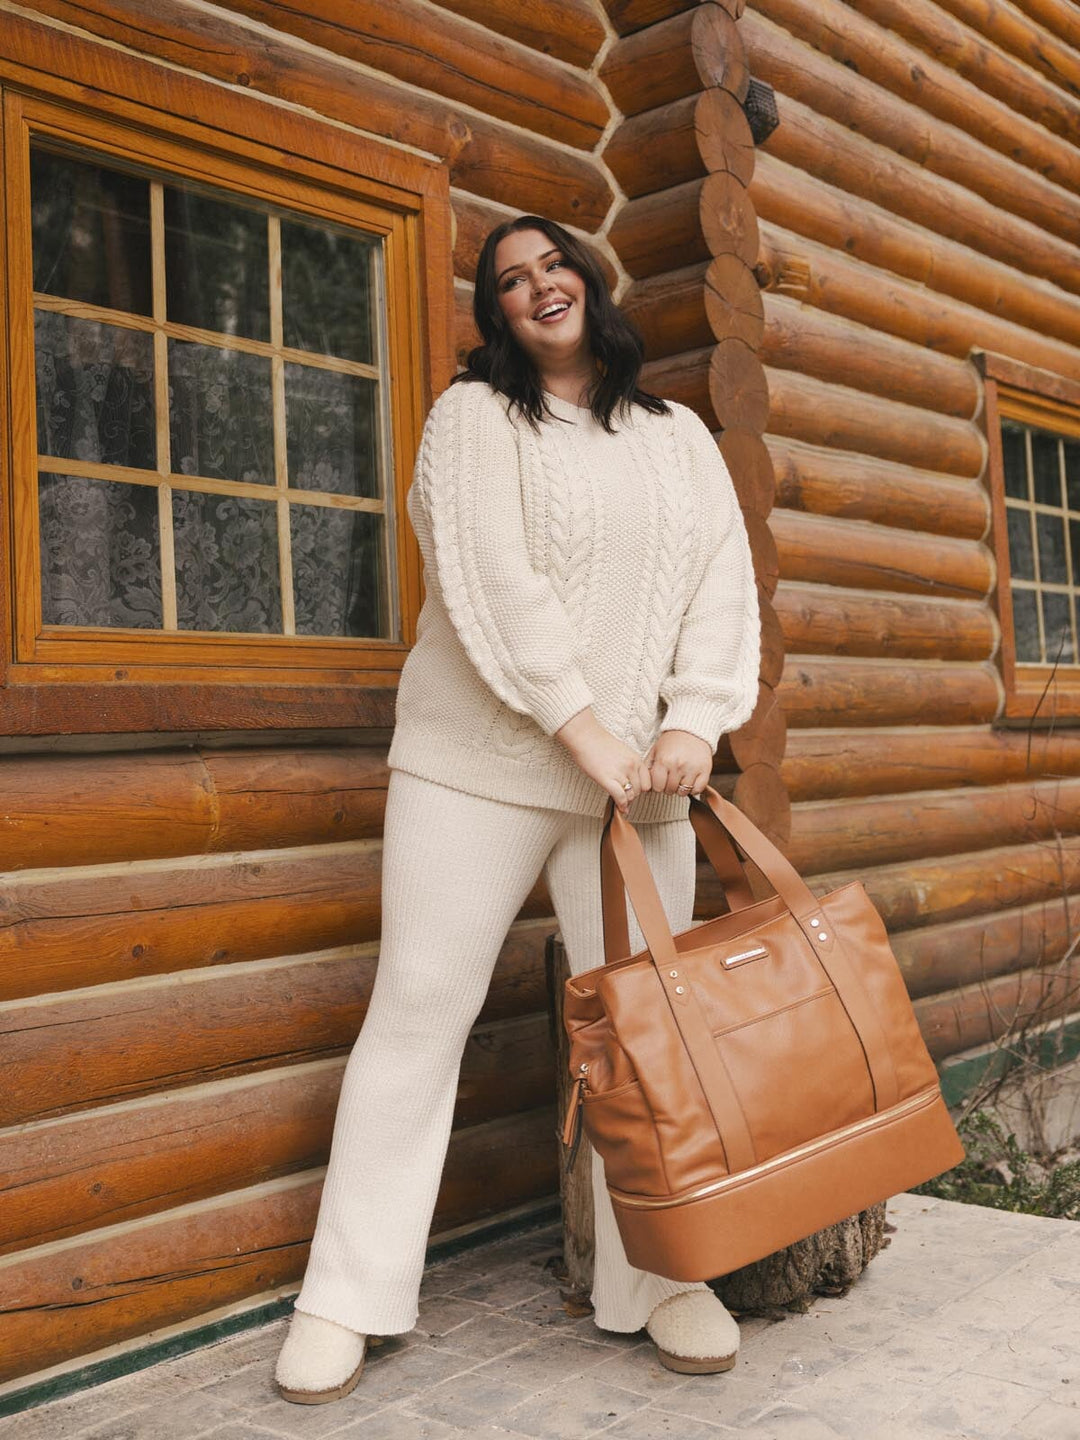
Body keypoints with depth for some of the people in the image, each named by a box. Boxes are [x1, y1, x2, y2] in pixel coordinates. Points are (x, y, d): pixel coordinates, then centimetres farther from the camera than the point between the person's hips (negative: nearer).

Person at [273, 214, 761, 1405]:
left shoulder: (679, 437, 16)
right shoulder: (474, 414, 3)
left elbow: (723, 587, 7)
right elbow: (492, 580, -11)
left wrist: (692, 725, -9)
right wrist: (582, 730, -17)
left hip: (639, 772, 4)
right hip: (480, 764, -3)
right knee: (420, 1007, -1)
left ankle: (658, 1277, 19)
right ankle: (346, 1297, 9)